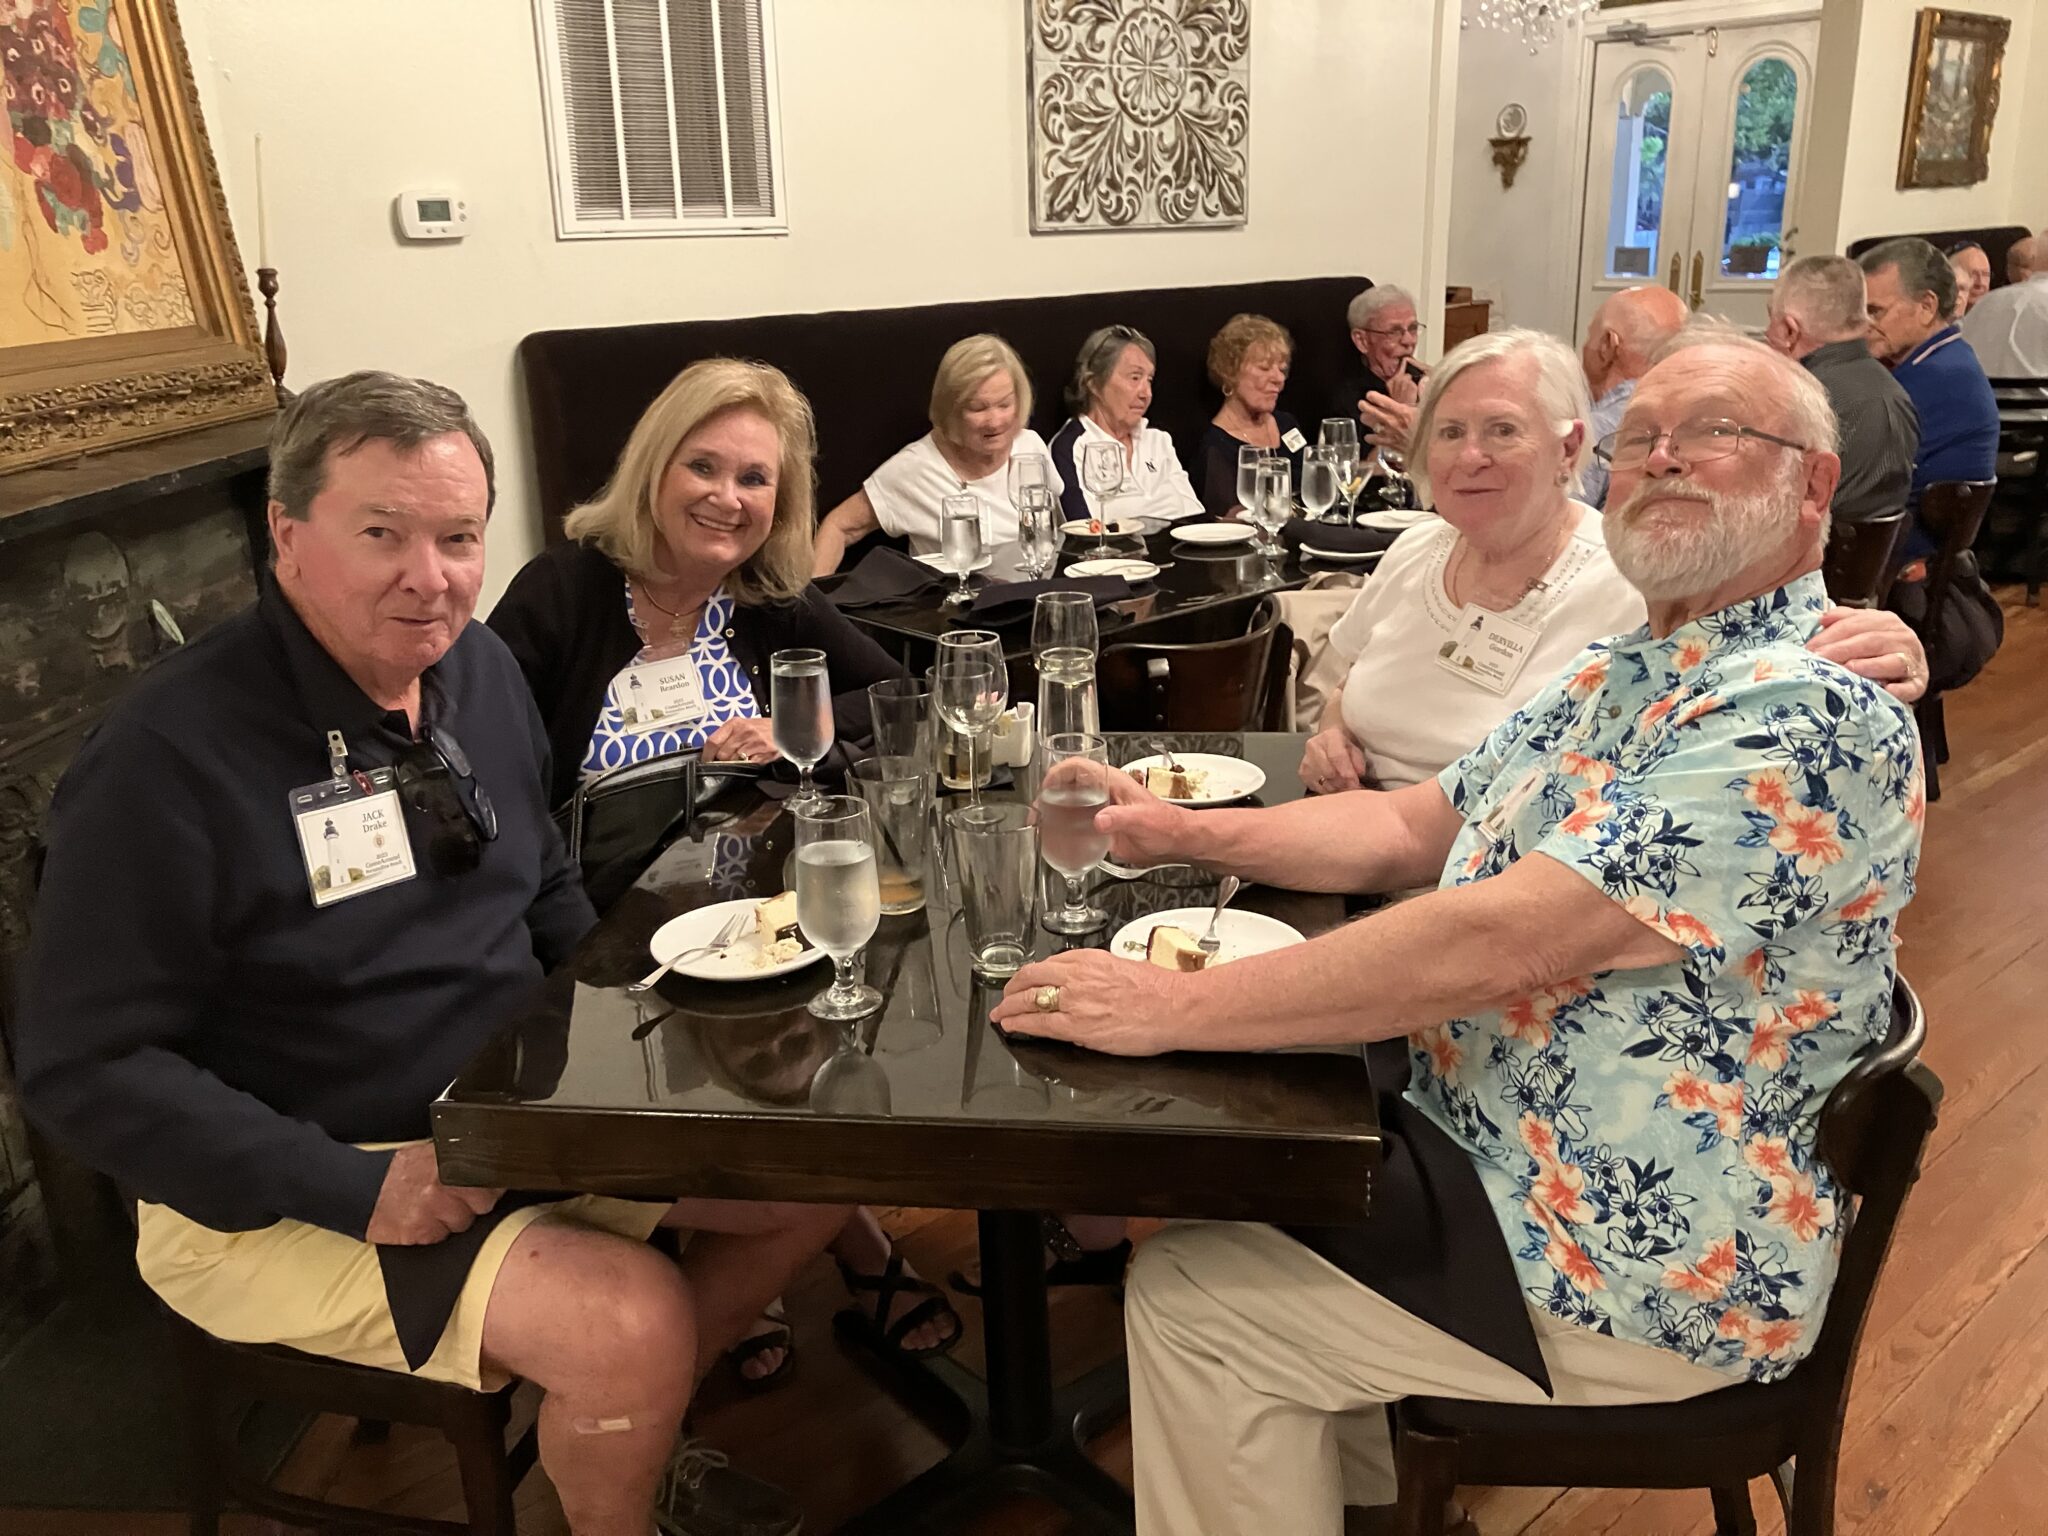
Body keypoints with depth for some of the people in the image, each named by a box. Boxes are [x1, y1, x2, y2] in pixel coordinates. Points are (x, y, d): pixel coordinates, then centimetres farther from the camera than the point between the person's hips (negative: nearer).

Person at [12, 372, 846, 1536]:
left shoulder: (481, 669, 1)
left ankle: (642, 1430, 23)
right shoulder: (168, 757, -21)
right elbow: (85, 1067, -19)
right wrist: (356, 1189, -25)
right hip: (284, 1190, -7)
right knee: (637, 1323, -26)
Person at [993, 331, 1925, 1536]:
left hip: (1649, 1271, -9)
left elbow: (1500, 943, -32)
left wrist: (1174, 1007, -28)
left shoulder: (1805, 716, -24)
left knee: (1192, 1295, -7)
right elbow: (1408, 827, 10)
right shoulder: (1626, 672, 7)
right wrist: (1181, 829, -2)